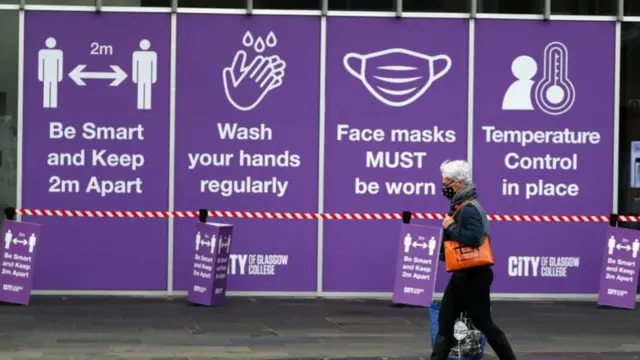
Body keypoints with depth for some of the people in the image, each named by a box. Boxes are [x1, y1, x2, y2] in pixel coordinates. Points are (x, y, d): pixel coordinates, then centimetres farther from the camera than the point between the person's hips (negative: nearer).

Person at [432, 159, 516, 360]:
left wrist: (450, 227, -22)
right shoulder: (459, 206, 13)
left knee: (483, 323, 0)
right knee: (445, 321, 7)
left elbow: (474, 238, -32)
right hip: (462, 275, 10)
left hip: (473, 277, -10)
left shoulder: (469, 209, -19)